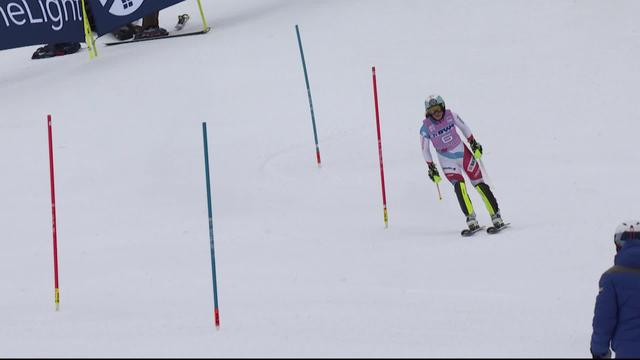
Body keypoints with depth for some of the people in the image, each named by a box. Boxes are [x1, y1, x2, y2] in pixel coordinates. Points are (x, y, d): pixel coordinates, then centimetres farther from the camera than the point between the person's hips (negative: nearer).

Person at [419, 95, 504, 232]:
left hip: (463, 153, 2)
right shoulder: (426, 127, -14)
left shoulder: (451, 116, -10)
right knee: (459, 187, -22)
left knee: (479, 183, -3)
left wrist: (473, 143, 10)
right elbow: (425, 149, -3)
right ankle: (471, 221, -20)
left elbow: (464, 128, 8)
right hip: (447, 161, -2)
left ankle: (496, 217, 1)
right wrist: (431, 168, 0)